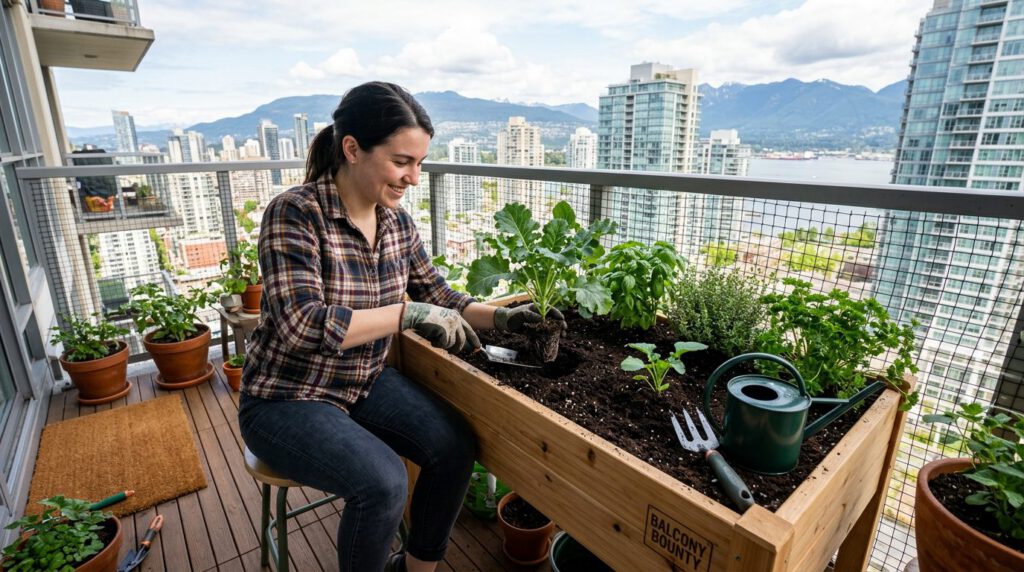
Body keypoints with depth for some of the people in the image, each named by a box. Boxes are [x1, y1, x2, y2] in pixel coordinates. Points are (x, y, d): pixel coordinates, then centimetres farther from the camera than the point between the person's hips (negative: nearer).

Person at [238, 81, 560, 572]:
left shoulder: (398, 222, -4)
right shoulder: (295, 213, -22)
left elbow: (437, 295, 4)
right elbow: (303, 326, -31)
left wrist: (499, 317, -10)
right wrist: (408, 314, -33)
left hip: (366, 382, 6)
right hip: (287, 398, -5)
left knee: (455, 445, -12)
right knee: (382, 483, -26)